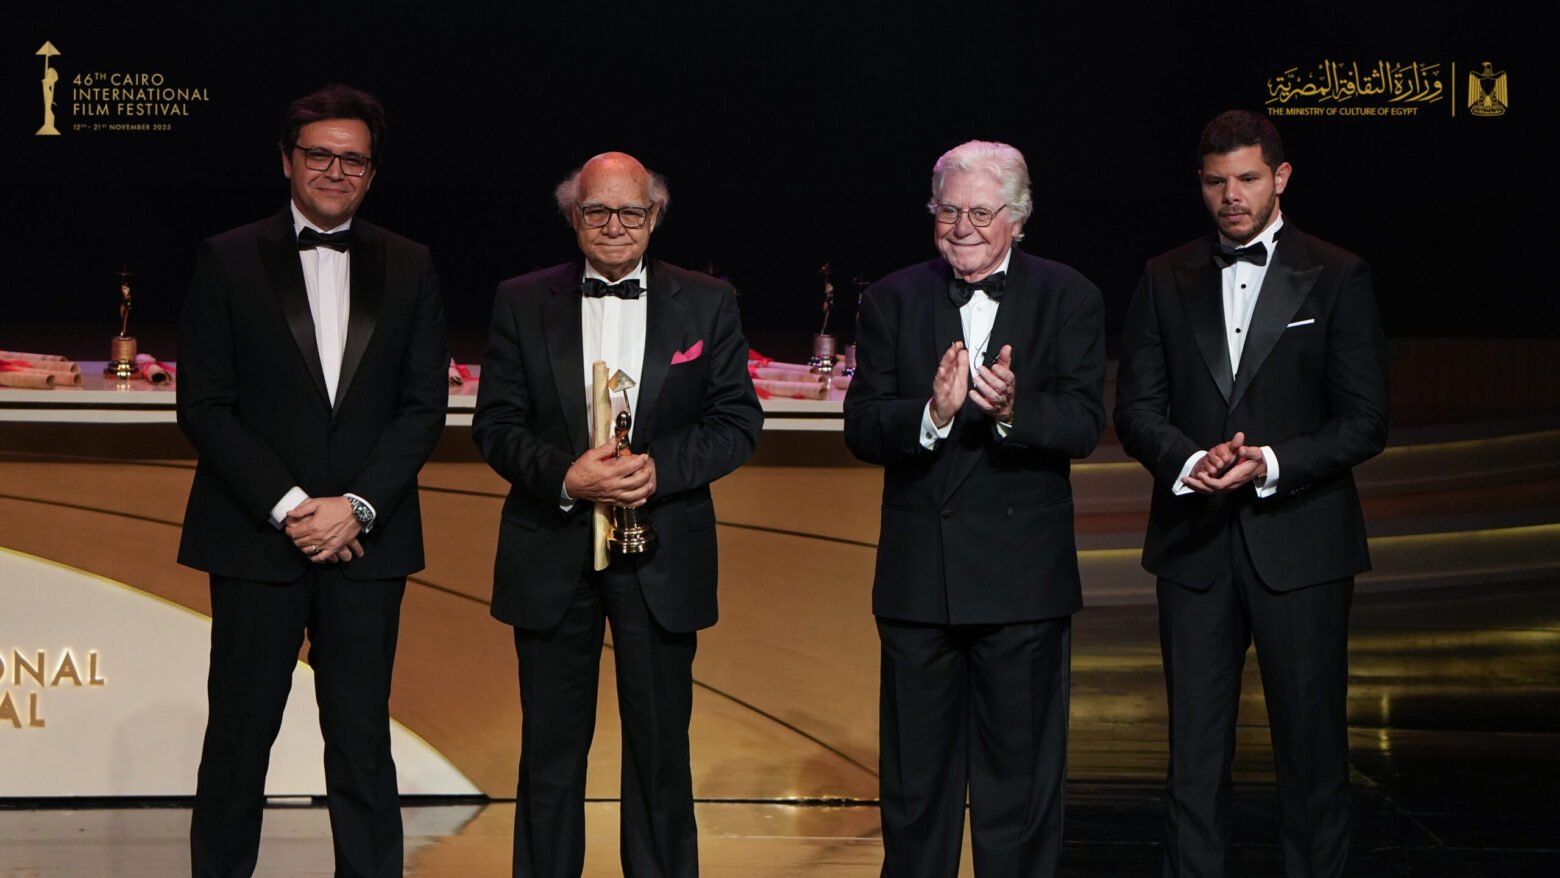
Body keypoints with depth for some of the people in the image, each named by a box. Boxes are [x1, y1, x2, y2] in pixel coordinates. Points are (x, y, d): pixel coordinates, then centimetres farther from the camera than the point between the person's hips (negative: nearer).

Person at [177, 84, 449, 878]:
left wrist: (358, 506, -8)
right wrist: (287, 506, -11)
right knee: (239, 736, 4)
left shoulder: (407, 268, 9)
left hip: (366, 542, 1)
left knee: (362, 740, 5)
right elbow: (203, 405, -3)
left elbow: (424, 405, 4)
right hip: (255, 538, -1)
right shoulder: (228, 261, 3)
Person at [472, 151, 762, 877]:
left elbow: (737, 421, 1)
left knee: (660, 745, 8)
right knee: (550, 748, 8)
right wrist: (564, 477, -18)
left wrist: (661, 467, -16)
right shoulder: (521, 302, 3)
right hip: (552, 558, 0)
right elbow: (495, 424, 0)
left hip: (661, 559, 0)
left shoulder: (708, 304, 3)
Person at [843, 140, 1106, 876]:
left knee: (1020, 776, 9)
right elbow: (860, 429, -7)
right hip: (918, 574, 2)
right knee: (915, 778, 13)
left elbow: (1084, 425, -11)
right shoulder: (892, 301, 3)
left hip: (1023, 576, -1)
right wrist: (931, 414, -26)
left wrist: (1013, 410, -31)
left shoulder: (1068, 299, -1)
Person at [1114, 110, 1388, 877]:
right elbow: (1136, 408, 4)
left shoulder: (1336, 277, 1)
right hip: (1195, 545, 2)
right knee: (1195, 747, 6)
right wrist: (1189, 461, -16)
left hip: (1299, 543, -2)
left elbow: (1365, 420, -4)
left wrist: (1271, 464, -18)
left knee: (1311, 744, 5)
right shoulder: (1167, 280, 9)